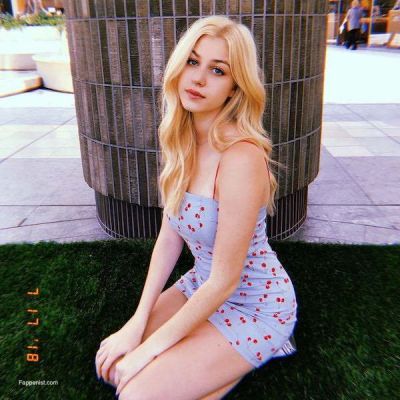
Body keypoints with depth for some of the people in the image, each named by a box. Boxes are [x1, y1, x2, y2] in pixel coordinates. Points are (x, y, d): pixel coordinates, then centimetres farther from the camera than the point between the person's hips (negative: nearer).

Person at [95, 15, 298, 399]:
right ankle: (222, 363, 16)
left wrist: (151, 346, -14)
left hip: (256, 305, -6)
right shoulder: (183, 144, -5)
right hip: (204, 287, 7)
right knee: (112, 364, 1)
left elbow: (225, 281, -24)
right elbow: (168, 238, 0)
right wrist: (137, 322, -4)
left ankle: (257, 350, 8)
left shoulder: (241, 158, -30)